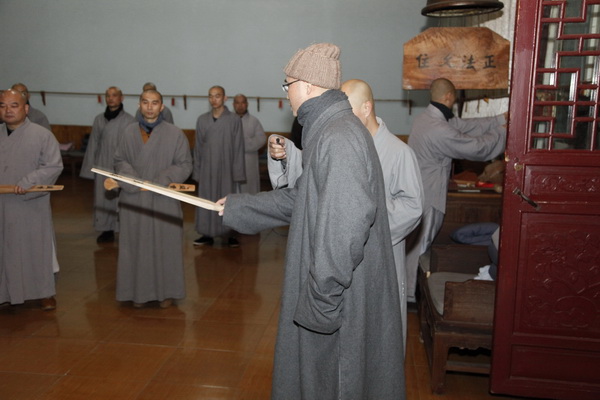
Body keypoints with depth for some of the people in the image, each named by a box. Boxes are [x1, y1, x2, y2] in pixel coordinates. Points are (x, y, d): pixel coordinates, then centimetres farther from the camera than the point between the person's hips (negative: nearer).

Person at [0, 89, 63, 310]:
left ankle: (47, 293, 22)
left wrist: (29, 182, -21)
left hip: (32, 206, -4)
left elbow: (54, 166, -11)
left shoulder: (42, 135, -6)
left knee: (38, 248, 7)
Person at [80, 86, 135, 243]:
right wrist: (90, 168, 10)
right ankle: (107, 230, 17)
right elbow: (93, 145, 11)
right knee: (103, 198, 6)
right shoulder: (99, 119, 8)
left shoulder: (129, 120, -4)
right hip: (103, 165, 4)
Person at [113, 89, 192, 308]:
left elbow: (184, 165, -4)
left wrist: (159, 182, -15)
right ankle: (139, 290, 24)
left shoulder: (175, 133, -4)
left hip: (164, 200, -2)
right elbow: (120, 160, 6)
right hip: (133, 199, 2)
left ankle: (167, 291, 21)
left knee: (165, 245, 6)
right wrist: (134, 181, -12)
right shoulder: (129, 131, 3)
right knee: (137, 245, 9)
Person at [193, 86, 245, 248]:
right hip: (207, 170, 3)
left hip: (227, 169, -3)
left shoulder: (234, 120, -3)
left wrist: (238, 173, -7)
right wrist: (197, 172, 7)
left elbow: (238, 148, -3)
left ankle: (230, 234, 14)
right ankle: (208, 234, 18)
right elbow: (198, 148, 9)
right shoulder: (202, 120, 5)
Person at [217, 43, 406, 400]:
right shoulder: (329, 129, 10)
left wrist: (322, 299, -22)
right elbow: (302, 198, 18)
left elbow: (344, 229, -29)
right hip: (330, 284, 10)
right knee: (318, 371, 24)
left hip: (343, 293, -10)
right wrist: (237, 207, 24)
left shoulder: (339, 138, -24)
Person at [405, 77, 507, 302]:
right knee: (419, 245, 4)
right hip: (425, 198, -10)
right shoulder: (439, 130, -26)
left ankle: (411, 288, 33)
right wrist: (502, 132, 0)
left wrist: (500, 120, 12)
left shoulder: (427, 117, 5)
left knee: (416, 243, 20)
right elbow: (476, 147, -17)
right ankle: (411, 293, 19)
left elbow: (465, 126, 10)